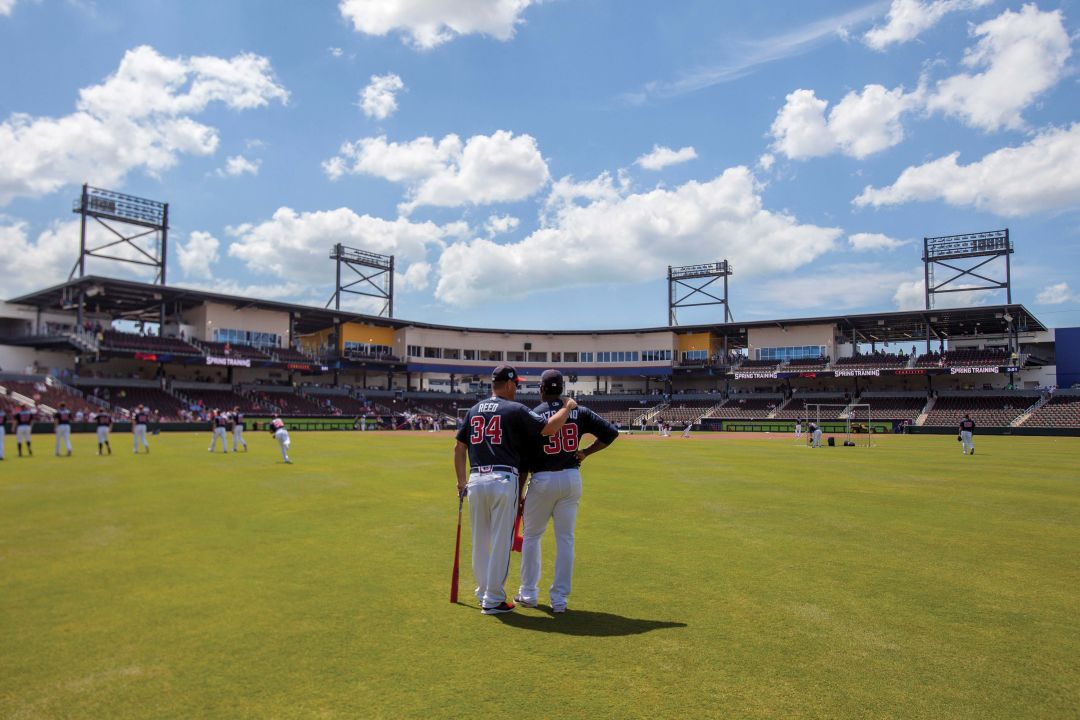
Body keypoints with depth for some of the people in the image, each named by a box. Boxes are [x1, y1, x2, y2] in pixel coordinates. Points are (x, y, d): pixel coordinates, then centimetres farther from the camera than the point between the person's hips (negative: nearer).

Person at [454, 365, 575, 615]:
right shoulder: (515, 410, -3)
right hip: (503, 480, -6)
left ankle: (484, 592, 28)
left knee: (479, 540, 16)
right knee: (500, 542, 3)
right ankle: (493, 600, 9)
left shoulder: (474, 410, 14)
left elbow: (459, 447, 14)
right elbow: (549, 428, -11)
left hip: (475, 480, 6)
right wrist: (567, 407, 5)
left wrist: (461, 480, 20)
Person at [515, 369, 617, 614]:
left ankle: (528, 593, 22)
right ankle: (560, 598, 13)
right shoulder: (579, 412, 2)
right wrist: (585, 452, 6)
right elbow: (611, 432, -1)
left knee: (531, 536, 15)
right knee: (565, 538, 10)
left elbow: (524, 459, -6)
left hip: (543, 481, -2)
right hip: (572, 479, 3)